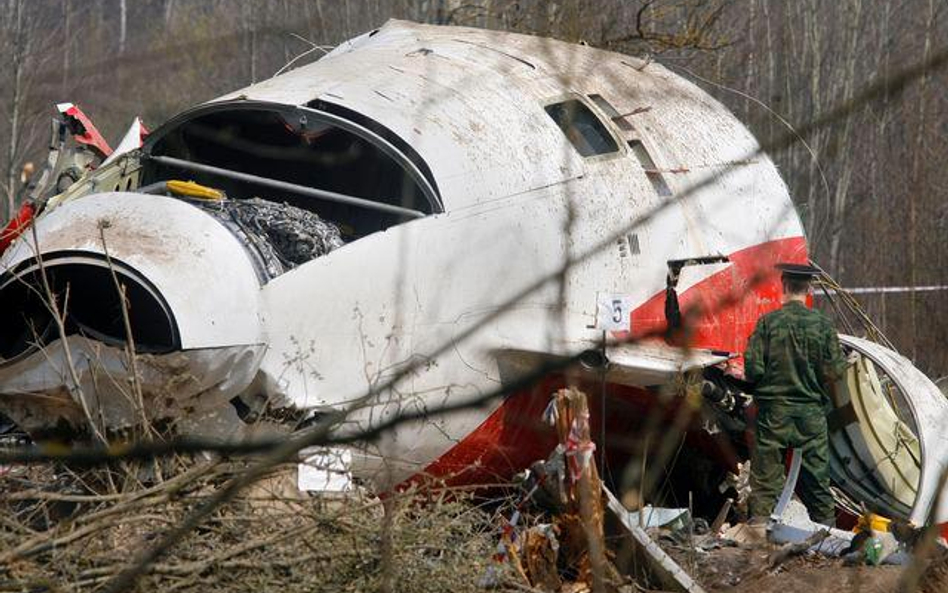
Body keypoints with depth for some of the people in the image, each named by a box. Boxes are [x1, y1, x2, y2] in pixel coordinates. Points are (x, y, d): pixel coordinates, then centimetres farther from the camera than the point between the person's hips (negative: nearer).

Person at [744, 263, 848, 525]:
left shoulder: (768, 322, -7)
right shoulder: (823, 324, -4)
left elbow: (753, 368, -9)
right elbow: (835, 371, -5)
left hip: (773, 413, -1)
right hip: (811, 413, 1)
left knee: (765, 482, 2)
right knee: (817, 482, 9)